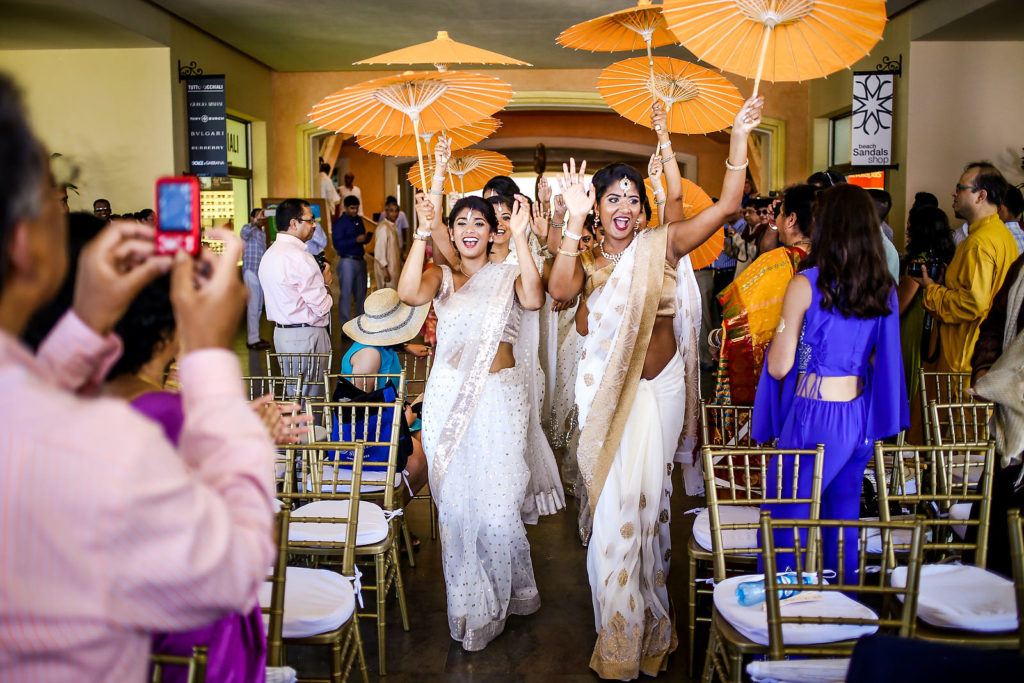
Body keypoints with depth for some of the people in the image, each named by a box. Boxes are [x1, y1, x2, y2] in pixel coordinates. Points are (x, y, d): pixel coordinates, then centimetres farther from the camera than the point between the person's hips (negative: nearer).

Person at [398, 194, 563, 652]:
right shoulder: (442, 277, 9)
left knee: (499, 505, -3)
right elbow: (409, 293, -14)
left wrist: (521, 240, -18)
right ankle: (469, 606, 24)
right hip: (450, 399, 2)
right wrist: (422, 235, -18)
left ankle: (507, 591, 24)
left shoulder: (509, 276, 6)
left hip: (500, 399, -1)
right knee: (456, 502, 6)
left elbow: (534, 300, -17)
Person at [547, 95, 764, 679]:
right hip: (609, 390, 0)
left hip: (662, 387, 0)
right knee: (616, 501, 3)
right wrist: (575, 220, -27)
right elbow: (559, 290, -23)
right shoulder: (588, 262, 0)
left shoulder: (662, 246, -1)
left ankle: (648, 629, 31)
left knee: (650, 495, 10)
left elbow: (726, 206, -9)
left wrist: (739, 138, -18)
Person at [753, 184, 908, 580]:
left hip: (814, 415, -6)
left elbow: (779, 366, -11)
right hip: (860, 416, 6)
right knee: (844, 517, 17)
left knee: (786, 518, 6)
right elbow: (884, 362, 11)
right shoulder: (884, 289, 3)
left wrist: (781, 327, 7)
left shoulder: (804, 285, -13)